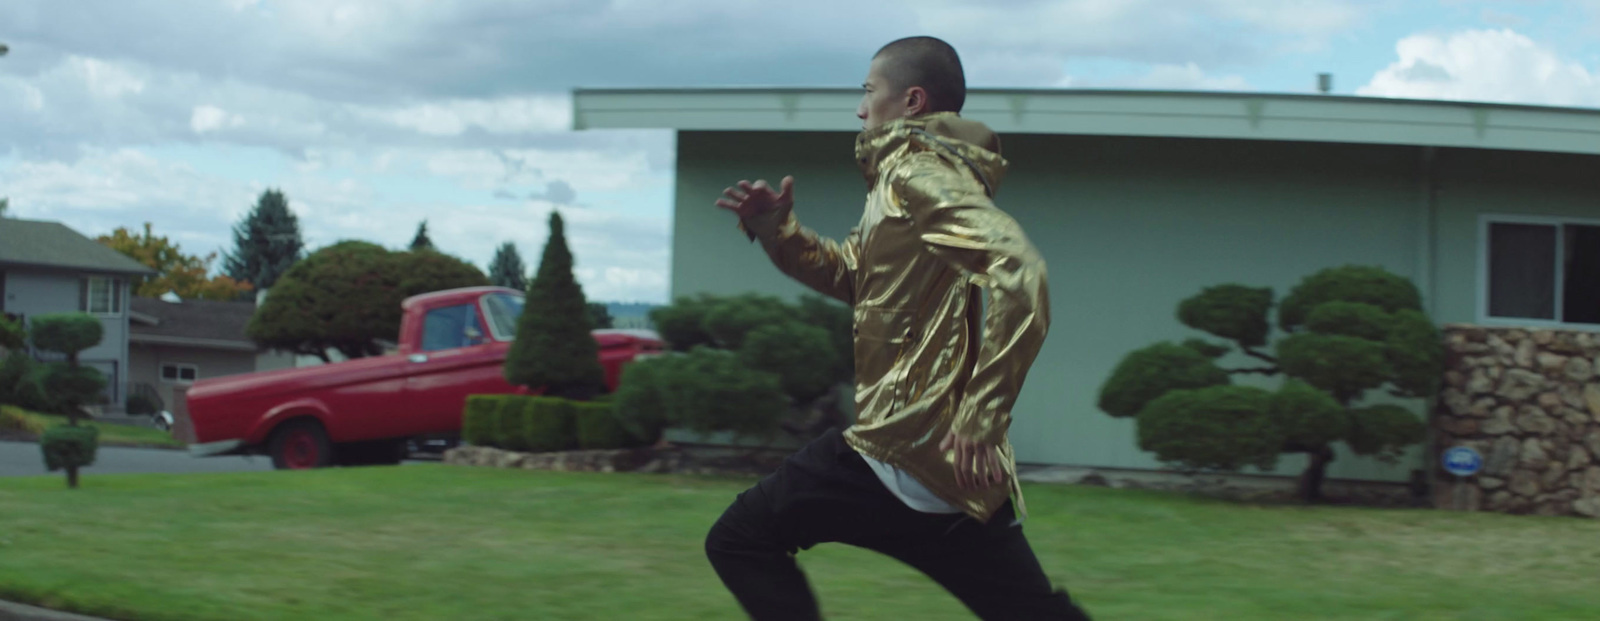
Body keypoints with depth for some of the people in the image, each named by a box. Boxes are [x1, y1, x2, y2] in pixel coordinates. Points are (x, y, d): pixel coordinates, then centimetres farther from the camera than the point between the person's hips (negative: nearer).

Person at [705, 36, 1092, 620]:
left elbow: (1017, 270, -24)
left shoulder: (916, 170, -9)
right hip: (955, 467, 9)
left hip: (904, 449, -9)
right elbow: (848, 275, 30)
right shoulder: (922, 176, 21)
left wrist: (981, 415, -25)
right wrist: (776, 229, 13)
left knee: (740, 541, 2)